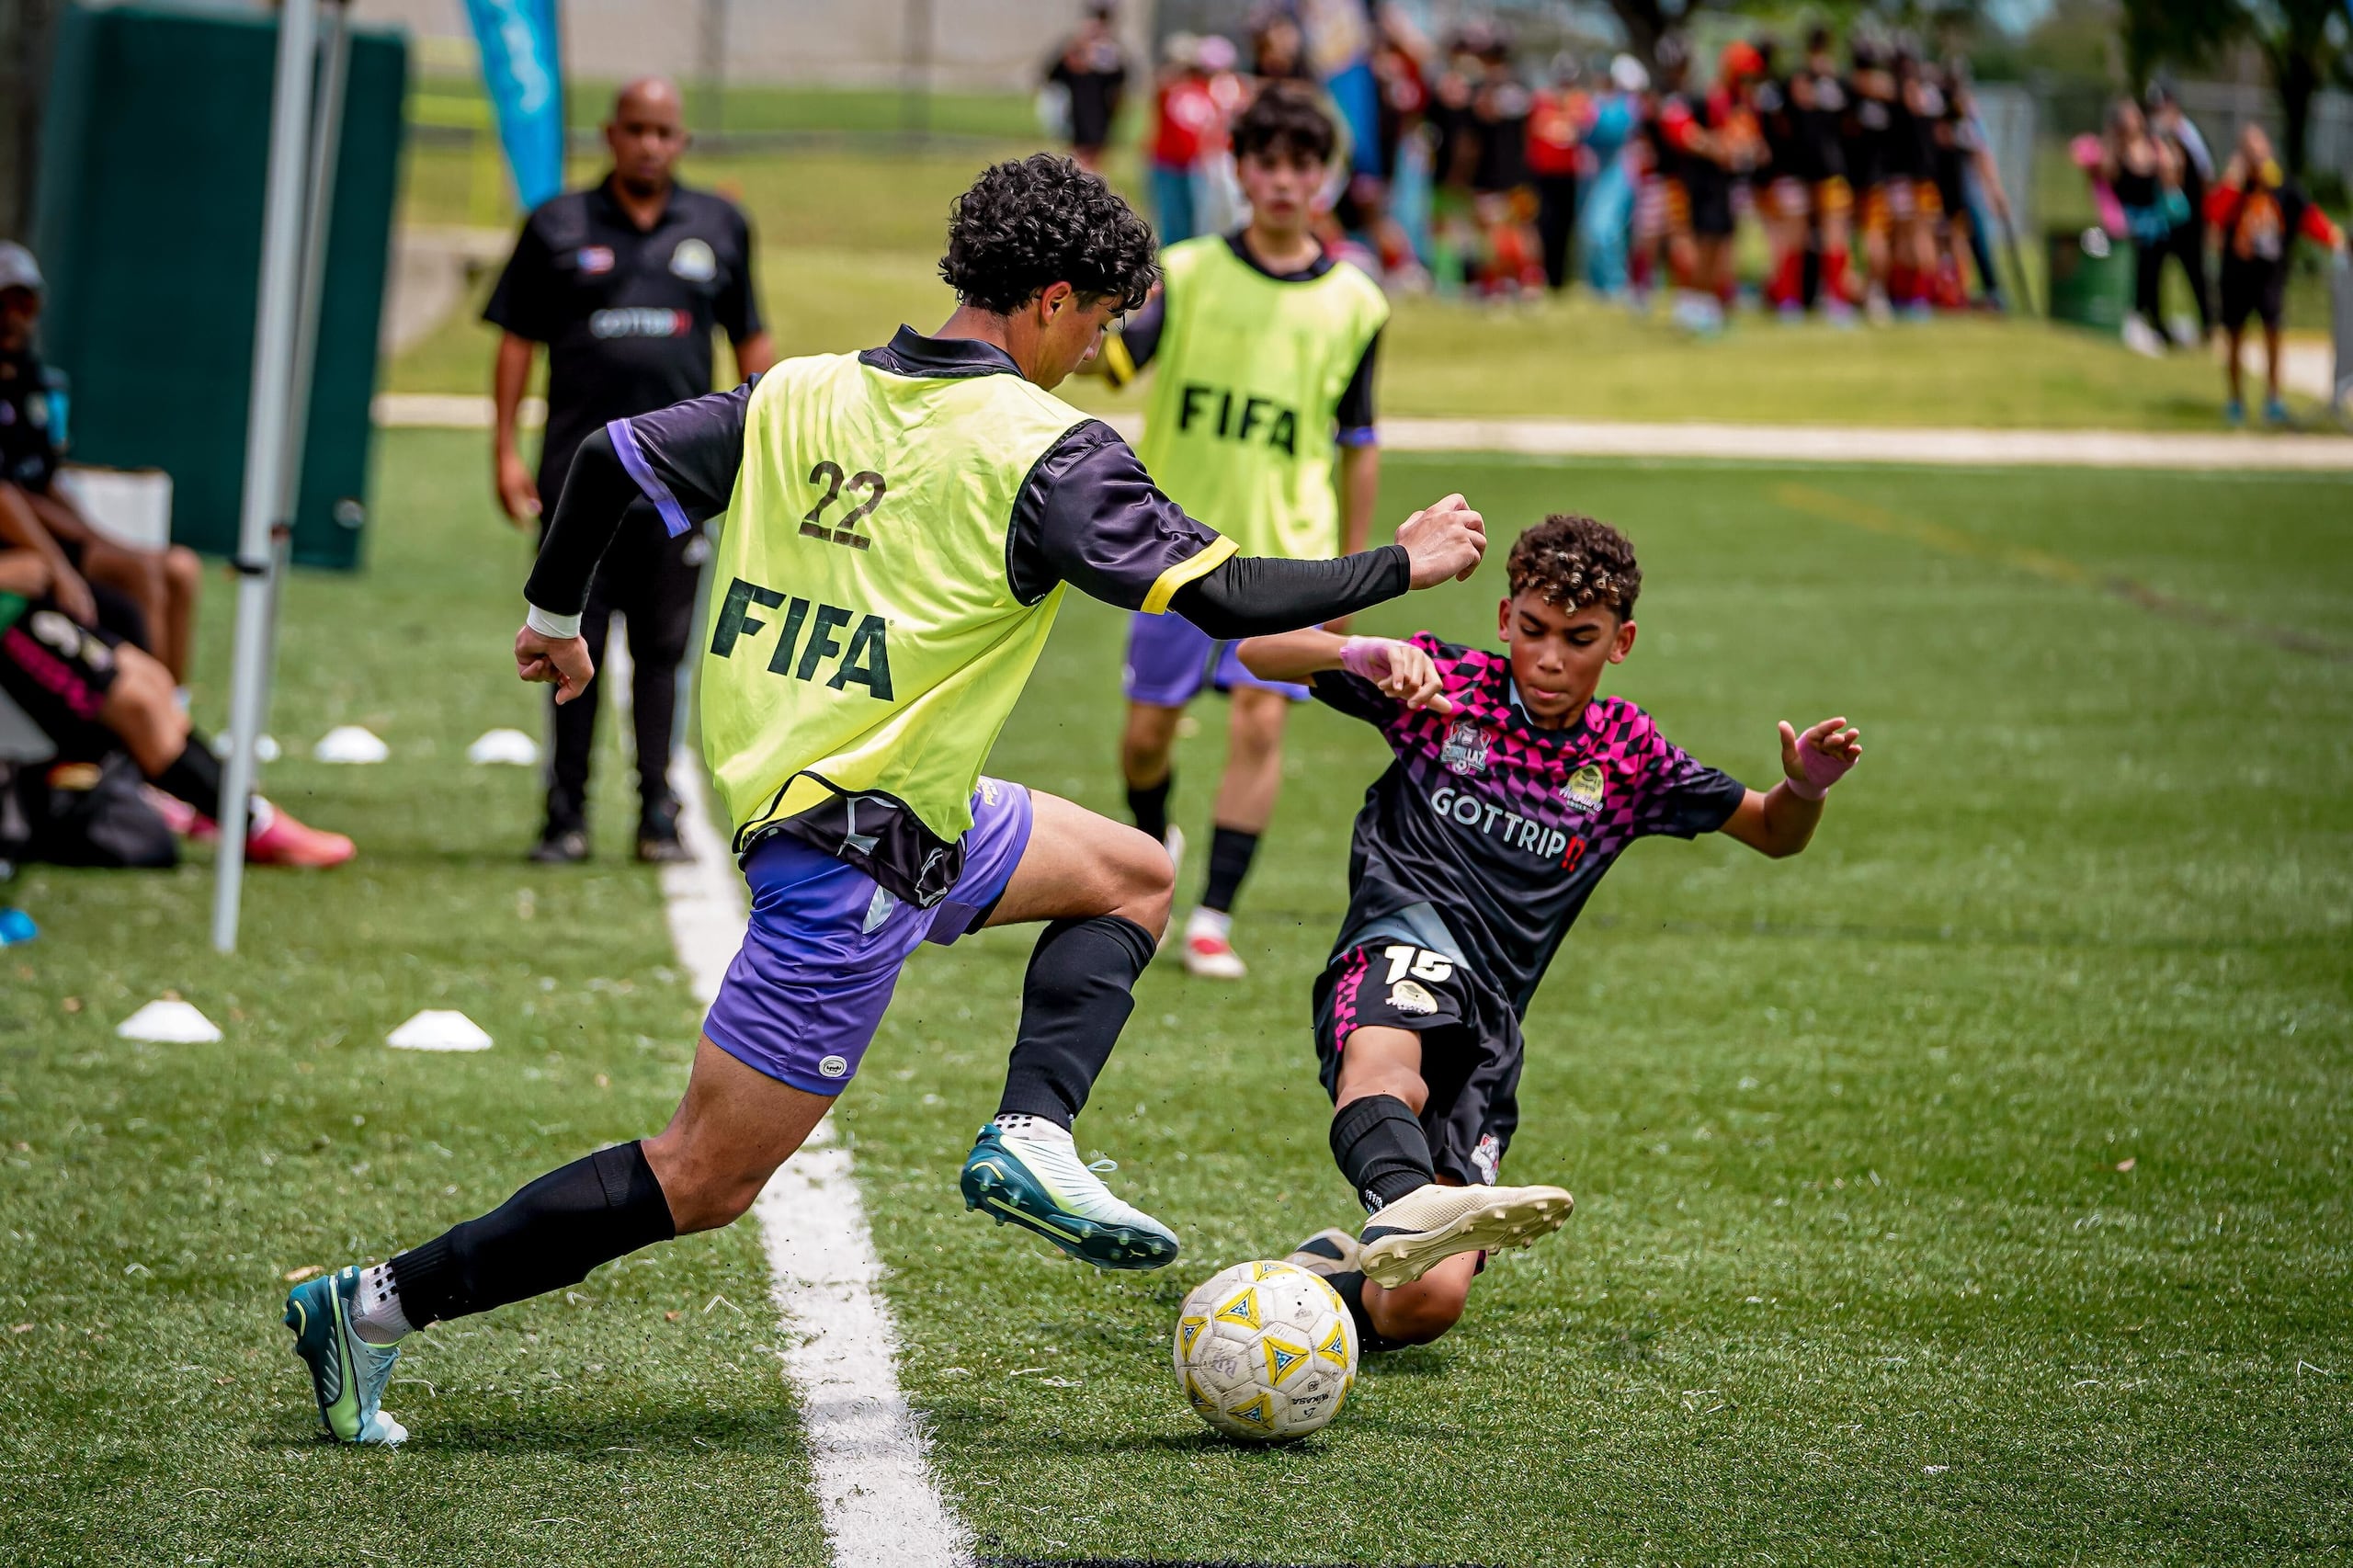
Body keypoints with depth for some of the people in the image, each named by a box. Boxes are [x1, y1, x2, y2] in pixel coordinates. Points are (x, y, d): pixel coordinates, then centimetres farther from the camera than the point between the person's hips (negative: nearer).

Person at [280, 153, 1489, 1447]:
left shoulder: (800, 395, 5)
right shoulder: (1045, 451, -14)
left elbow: (610, 459, 8)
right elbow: (1228, 598, -15)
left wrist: (554, 616, 24)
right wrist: (1402, 567, -1)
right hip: (860, 853, -9)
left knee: (1132, 875, 22)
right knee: (699, 1183, -3)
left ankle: (1032, 1136, 6)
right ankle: (380, 1303, -3)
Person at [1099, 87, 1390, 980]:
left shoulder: (1352, 303, 3)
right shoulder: (1189, 274, -1)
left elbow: (1359, 445, 10)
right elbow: (1117, 356, -18)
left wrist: (1351, 567, 10)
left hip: (1288, 548, 0)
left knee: (1259, 720, -13)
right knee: (1149, 726, 7)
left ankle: (1213, 919, -8)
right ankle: (1151, 843, 39)